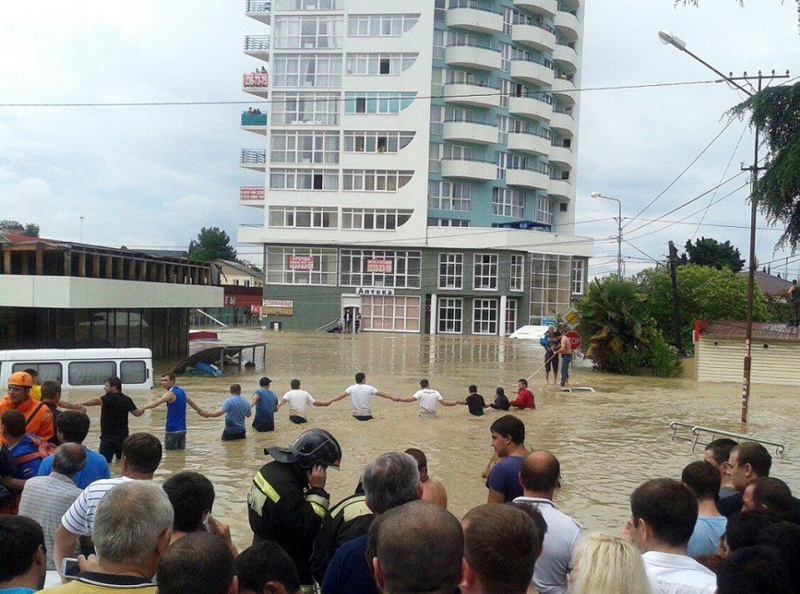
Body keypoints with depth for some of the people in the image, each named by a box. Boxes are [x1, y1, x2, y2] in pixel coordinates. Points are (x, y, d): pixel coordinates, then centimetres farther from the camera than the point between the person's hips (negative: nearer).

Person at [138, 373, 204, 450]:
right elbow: (189, 401, 29)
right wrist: (199, 409, 45)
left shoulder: (170, 394, -13)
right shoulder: (181, 391, 12)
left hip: (173, 430, -8)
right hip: (182, 429, 8)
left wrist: (142, 408, -39)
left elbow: (156, 403, -29)